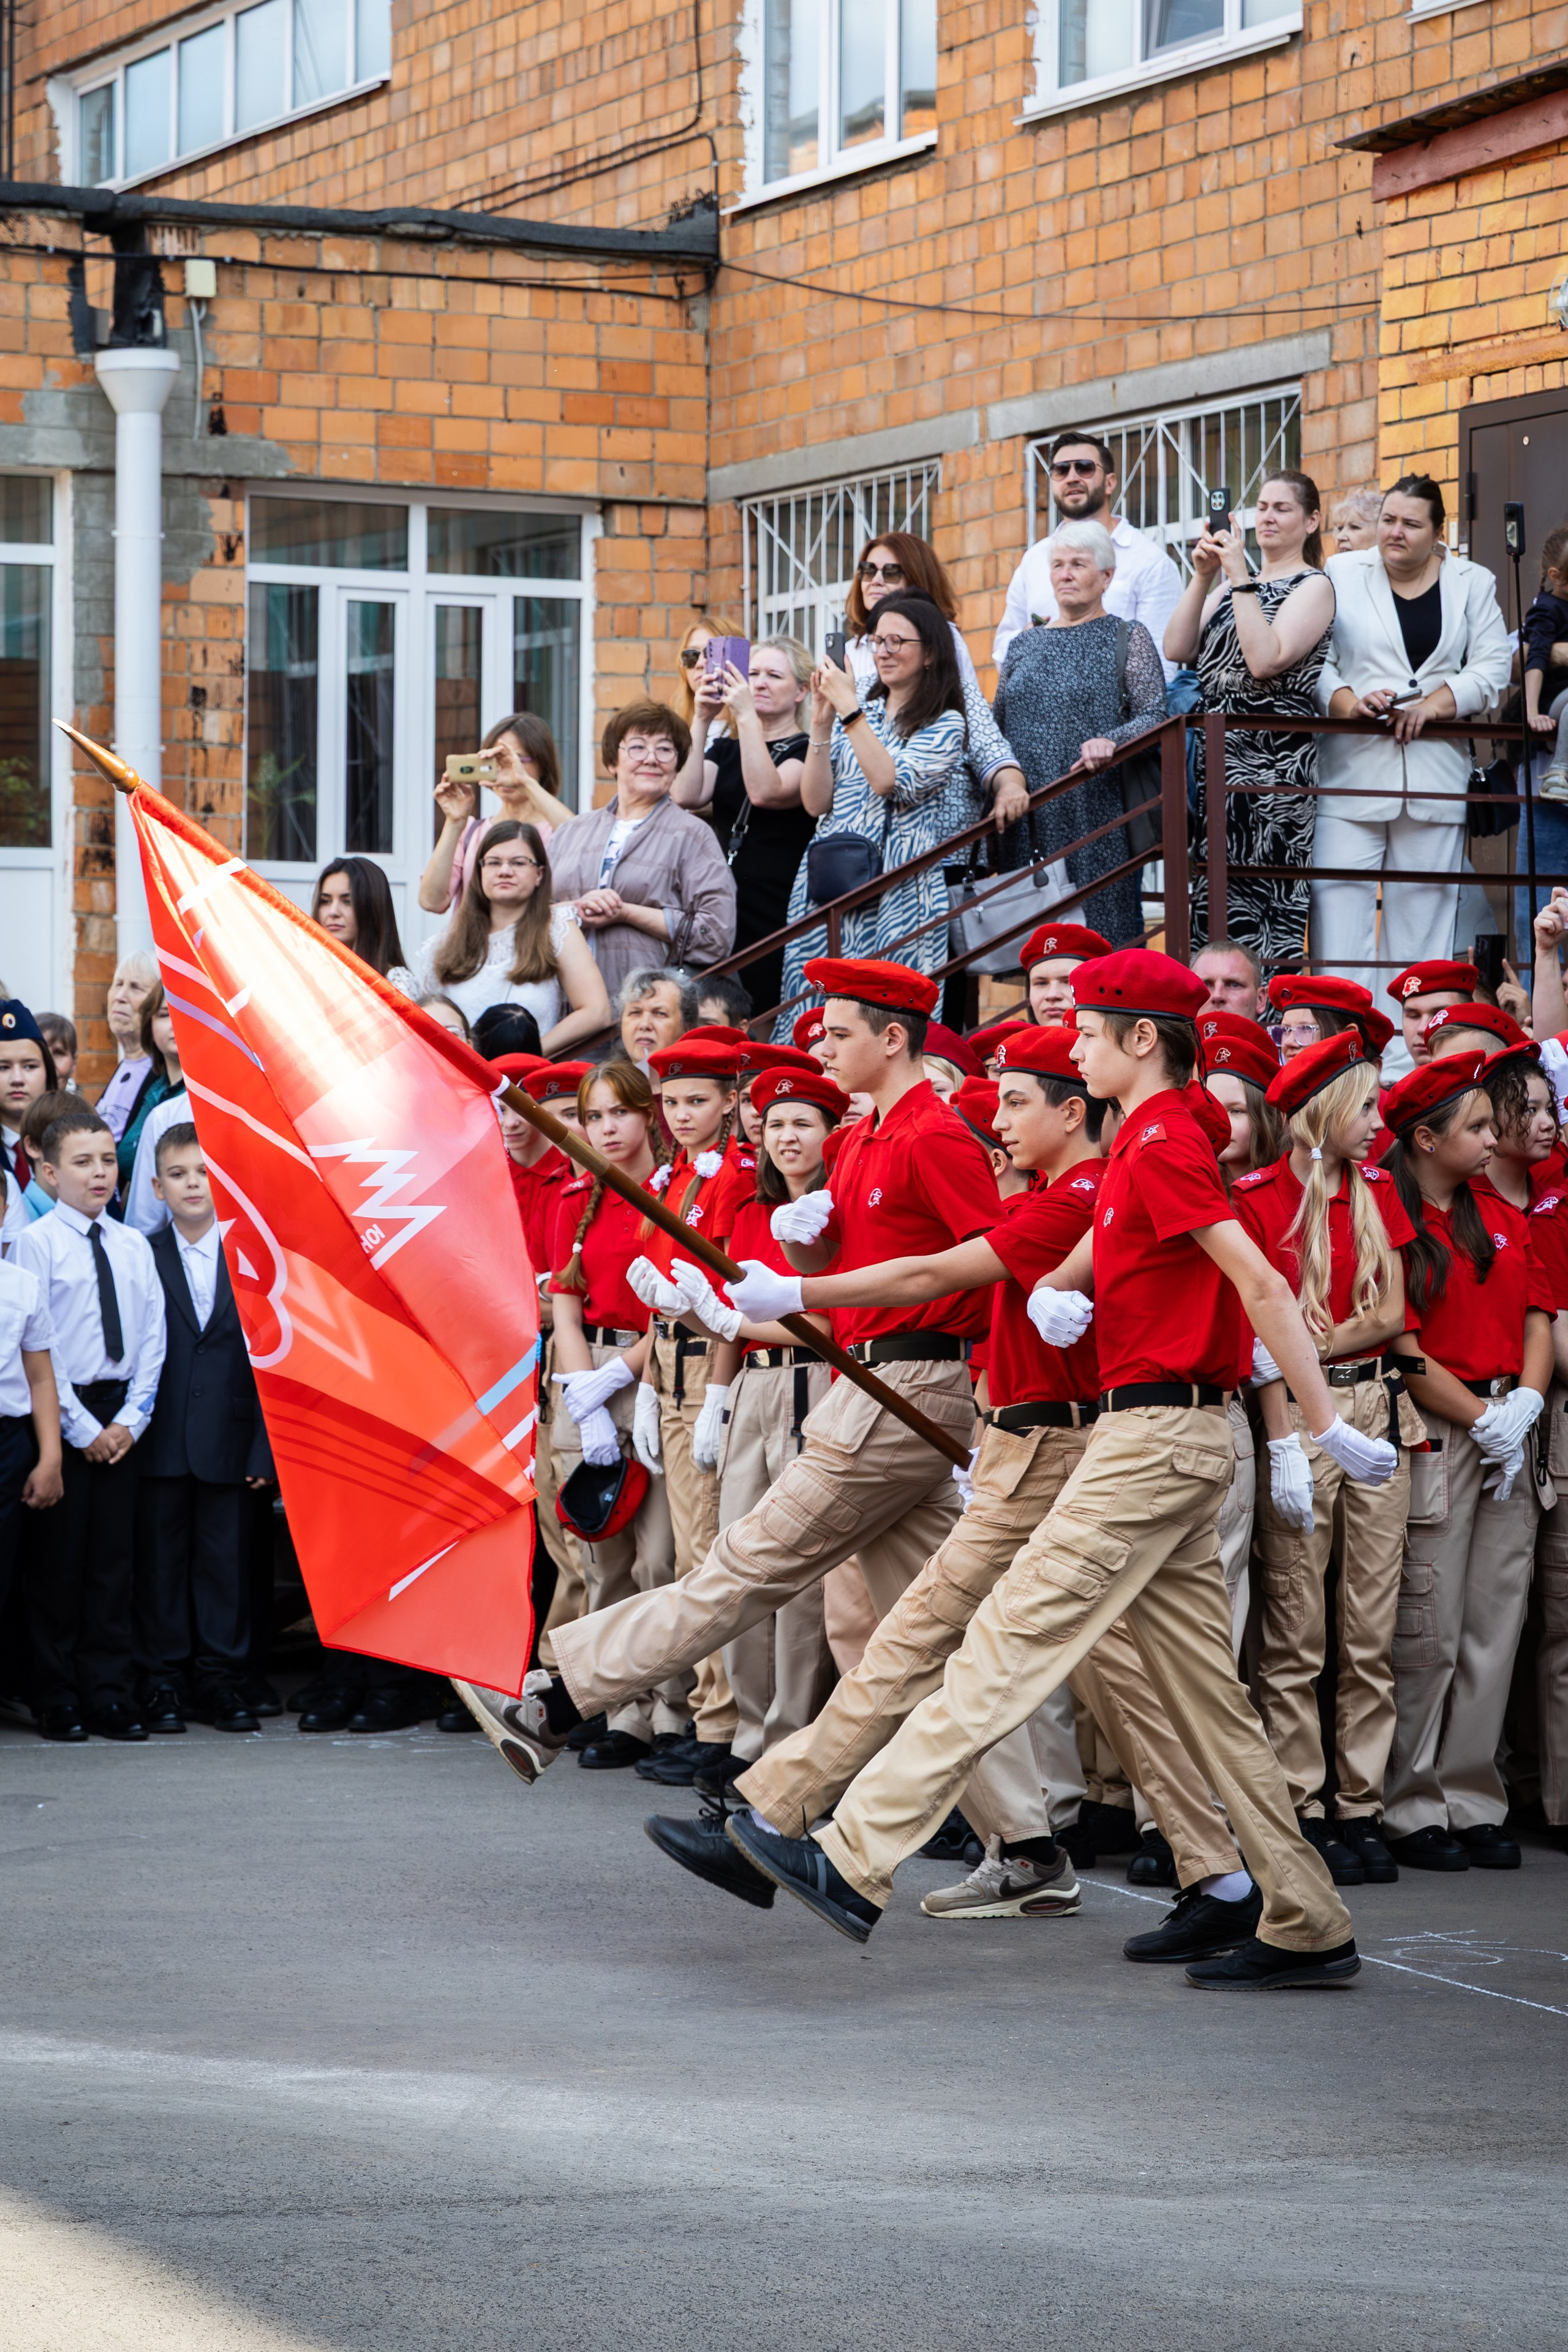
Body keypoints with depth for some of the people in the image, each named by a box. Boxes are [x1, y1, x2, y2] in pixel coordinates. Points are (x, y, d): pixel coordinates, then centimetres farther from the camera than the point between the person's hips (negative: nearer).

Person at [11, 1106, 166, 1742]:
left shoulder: (134, 1246, 10)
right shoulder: (36, 1243, -6)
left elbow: (151, 1338, 9)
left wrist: (131, 1420, -3)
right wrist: (83, 1427, -11)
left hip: (120, 1420, 4)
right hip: (61, 1415, -4)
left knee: (114, 1557, 6)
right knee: (58, 1559, 0)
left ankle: (109, 1695, 11)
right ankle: (58, 1702, 7)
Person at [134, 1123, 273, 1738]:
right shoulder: (141, 1260, 2)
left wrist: (263, 1446, -3)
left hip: (228, 1440, 1)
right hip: (161, 1443, -1)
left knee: (225, 1560, 4)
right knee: (162, 1560, 4)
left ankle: (219, 1680, 12)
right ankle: (163, 1682, 12)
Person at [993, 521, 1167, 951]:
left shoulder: (1127, 638, 6)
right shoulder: (1024, 646, 18)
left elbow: (1155, 718, -6)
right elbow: (997, 728, 22)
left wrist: (1111, 741, -24)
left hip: (1098, 817, -4)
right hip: (1029, 827, 4)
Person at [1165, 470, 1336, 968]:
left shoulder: (1312, 586, -2)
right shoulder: (1231, 584, 19)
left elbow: (1266, 660, -17)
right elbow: (1177, 650, 7)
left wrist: (1239, 578, -14)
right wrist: (1203, 577, -1)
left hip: (1272, 759, -7)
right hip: (1218, 757, 7)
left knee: (1262, 900, -10)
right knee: (1212, 902, 5)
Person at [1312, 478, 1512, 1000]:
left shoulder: (1472, 583, 10)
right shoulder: (1341, 575, 7)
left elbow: (1492, 667, 4)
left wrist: (1434, 704, -10)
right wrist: (1347, 702, -16)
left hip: (1434, 776, 1)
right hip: (1352, 770, -1)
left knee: (1423, 903, 2)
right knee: (1340, 897, -10)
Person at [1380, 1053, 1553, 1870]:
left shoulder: (1503, 1219, 15)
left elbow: (1538, 1320, 13)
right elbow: (1404, 1352, -11)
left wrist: (1525, 1404, -4)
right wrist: (1484, 1421, -9)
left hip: (1505, 1443, 7)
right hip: (1431, 1439, -7)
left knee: (1493, 1628, 5)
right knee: (1428, 1633, -6)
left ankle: (1473, 1802, 11)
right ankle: (1411, 1810, 2)